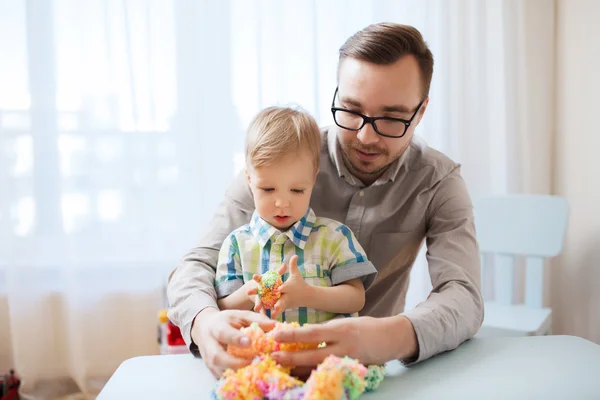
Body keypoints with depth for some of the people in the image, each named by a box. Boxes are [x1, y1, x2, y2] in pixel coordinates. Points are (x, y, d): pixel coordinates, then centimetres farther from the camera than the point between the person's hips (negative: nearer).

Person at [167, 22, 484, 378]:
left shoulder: (439, 181, -10)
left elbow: (464, 299, -22)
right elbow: (200, 265, -14)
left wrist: (391, 338, -44)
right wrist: (205, 321, -39)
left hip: (376, 363, 1)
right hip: (274, 362, 0)